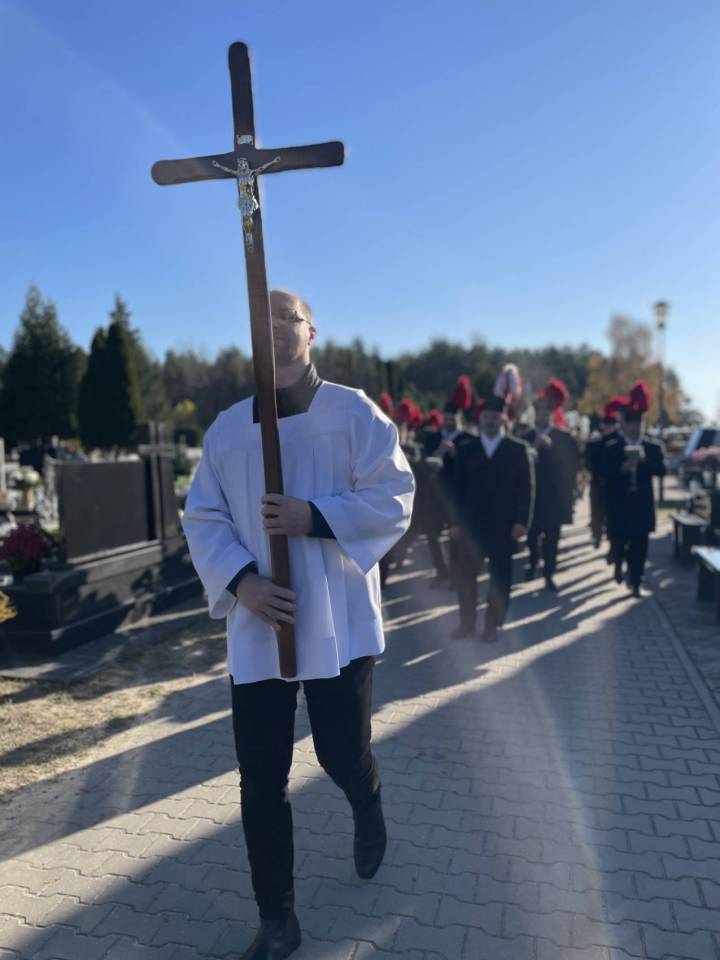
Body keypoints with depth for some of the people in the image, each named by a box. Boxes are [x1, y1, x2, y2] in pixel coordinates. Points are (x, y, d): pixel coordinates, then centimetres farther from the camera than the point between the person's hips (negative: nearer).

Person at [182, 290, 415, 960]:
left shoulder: (353, 412, -2)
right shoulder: (227, 428, 7)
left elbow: (393, 500, -7)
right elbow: (203, 519, 4)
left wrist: (315, 518, -21)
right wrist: (240, 582, -13)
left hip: (338, 622, -2)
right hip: (255, 626, 3)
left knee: (343, 755, 11)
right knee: (261, 779, 7)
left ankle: (368, 813, 50)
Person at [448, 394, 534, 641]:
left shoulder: (518, 449, 2)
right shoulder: (466, 449, 7)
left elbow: (526, 487, -1)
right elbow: (457, 488, 6)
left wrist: (522, 521, -9)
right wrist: (456, 521, 0)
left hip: (504, 525, -1)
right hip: (470, 523, 2)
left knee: (500, 576, 5)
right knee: (466, 574, 4)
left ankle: (493, 624, 17)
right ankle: (467, 622, 15)